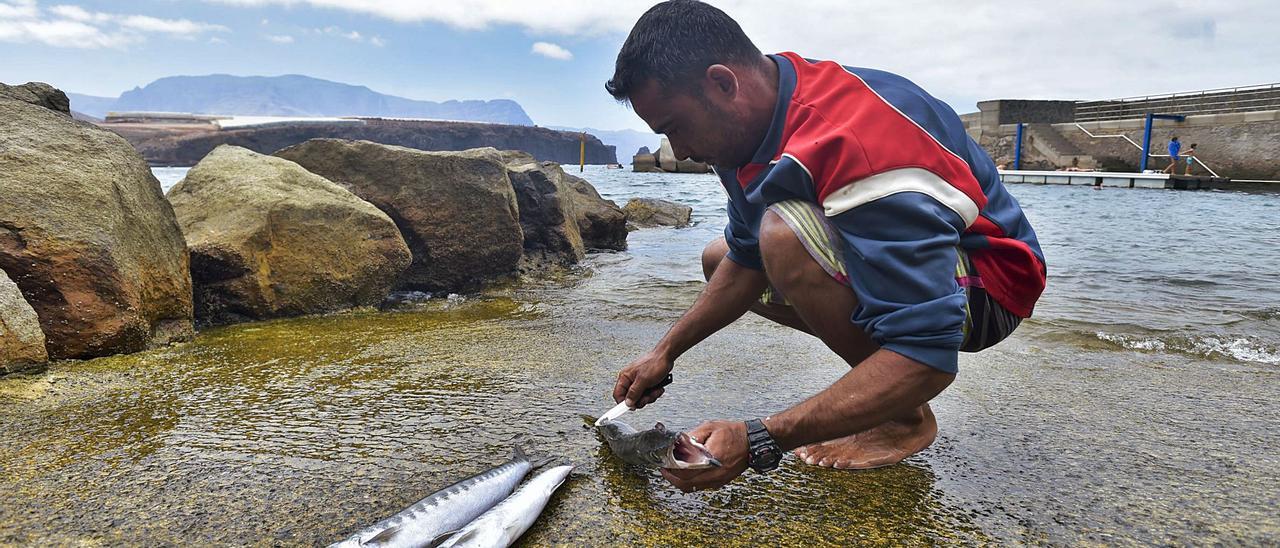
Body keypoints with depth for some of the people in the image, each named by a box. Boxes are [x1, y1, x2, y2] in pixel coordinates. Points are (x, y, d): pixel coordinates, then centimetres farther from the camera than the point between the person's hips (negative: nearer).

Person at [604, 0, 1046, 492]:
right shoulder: (759, 115, -7)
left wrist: (759, 441, -40)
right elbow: (746, 260, 5)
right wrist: (665, 352, 0)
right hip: (890, 262, 9)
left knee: (785, 234, -35)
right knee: (718, 258, 10)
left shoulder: (862, 151, -36)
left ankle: (906, 418, -11)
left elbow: (927, 356, -37)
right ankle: (870, 385, 8)